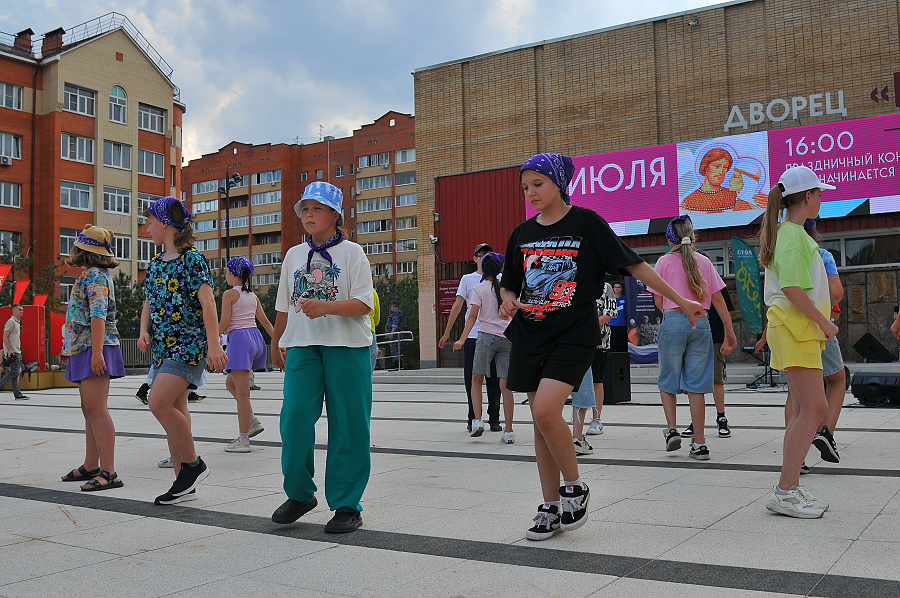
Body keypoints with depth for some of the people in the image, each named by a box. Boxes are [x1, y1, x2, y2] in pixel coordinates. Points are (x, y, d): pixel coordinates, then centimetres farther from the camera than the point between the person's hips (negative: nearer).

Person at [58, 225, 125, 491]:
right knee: (89, 410, 14)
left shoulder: (95, 276, -11)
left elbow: (98, 316, -22)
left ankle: (108, 473, -16)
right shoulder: (90, 275, 21)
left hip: (94, 349, -11)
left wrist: (97, 352, -28)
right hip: (83, 350, 11)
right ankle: (91, 467, 23)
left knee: (96, 409, -14)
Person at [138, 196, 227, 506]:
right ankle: (184, 483, 14)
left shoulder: (192, 258, -8)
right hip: (163, 346, 8)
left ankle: (193, 463, -4)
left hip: (189, 343, -8)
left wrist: (214, 344, -21)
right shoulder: (156, 263, 16)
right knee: (174, 410, 7)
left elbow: (207, 302, -15)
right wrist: (144, 331, 1)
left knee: (158, 401, -21)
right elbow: (149, 303, 20)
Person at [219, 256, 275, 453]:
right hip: (256, 338, 8)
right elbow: (265, 322, 14)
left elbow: (224, 323, -10)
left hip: (239, 339, -8)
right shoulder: (252, 295, 14)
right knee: (231, 382, 22)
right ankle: (253, 421, 15)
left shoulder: (229, 294, -6)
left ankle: (243, 440, 0)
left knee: (242, 392, -4)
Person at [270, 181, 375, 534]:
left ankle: (347, 505, 9)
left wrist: (325, 306, -22)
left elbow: (364, 303, -8)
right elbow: (283, 306, 24)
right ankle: (300, 494, 12)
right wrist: (275, 343, 29)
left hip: (347, 347, -3)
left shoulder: (351, 252, 3)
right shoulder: (294, 255, 16)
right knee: (295, 415, -8)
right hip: (302, 346, 3)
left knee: (347, 425, -2)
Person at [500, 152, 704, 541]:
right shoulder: (522, 234, 11)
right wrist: (508, 301, -3)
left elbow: (633, 265, -2)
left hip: (573, 335, -5)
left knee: (546, 410, -22)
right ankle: (551, 508, 18)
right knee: (541, 421, 6)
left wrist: (680, 300, -1)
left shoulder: (586, 223, -3)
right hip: (529, 337, 5)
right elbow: (509, 284, 20)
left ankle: (575, 487, 2)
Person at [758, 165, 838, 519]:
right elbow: (792, 288, -20)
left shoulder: (788, 232, 20)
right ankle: (785, 493, -12)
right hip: (796, 326, -10)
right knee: (814, 408, -13)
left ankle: (790, 487, 11)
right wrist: (824, 322, -13)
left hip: (801, 328, 10)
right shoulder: (792, 234, -11)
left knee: (803, 410, 9)